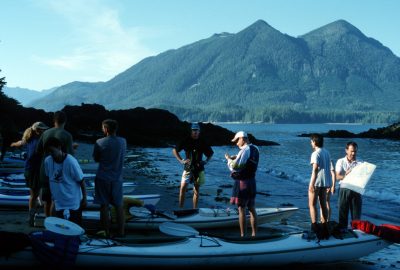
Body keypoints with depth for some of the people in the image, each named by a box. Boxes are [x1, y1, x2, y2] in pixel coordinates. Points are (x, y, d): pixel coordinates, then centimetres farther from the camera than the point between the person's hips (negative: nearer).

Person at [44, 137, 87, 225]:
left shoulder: (71, 162, -20)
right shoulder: (47, 161, -6)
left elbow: (81, 181, -12)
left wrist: (84, 199, -8)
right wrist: (53, 195, 15)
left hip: (73, 204, -4)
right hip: (59, 204, 4)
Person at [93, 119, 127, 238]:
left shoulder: (100, 142, -11)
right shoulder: (123, 141, -1)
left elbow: (96, 159, 1)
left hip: (103, 178, -2)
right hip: (117, 178, 2)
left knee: (104, 206, 5)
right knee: (119, 206, 10)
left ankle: (106, 232, 9)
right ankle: (121, 231, 13)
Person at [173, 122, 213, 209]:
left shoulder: (202, 142, 3)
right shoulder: (186, 141, -1)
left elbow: (211, 153, 17)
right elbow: (175, 150, 6)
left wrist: (206, 161, 1)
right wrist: (181, 160, -5)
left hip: (199, 168, 2)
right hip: (188, 168, -1)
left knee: (196, 190, 7)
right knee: (183, 188, -11)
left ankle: (195, 210, 14)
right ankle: (180, 209, -5)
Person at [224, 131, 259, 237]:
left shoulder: (245, 150, -17)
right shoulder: (255, 149, 9)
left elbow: (234, 167, -18)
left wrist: (229, 159, -1)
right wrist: (236, 158, 9)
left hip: (242, 182, -8)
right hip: (252, 181, 8)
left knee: (241, 209, -2)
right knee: (252, 209, 12)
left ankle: (242, 235, 1)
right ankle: (254, 234, 17)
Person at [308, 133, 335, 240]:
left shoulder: (316, 153, -12)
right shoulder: (327, 152, 12)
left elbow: (315, 169, -21)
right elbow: (331, 169, 16)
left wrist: (311, 184, -22)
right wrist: (329, 183, 22)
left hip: (316, 182, -7)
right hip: (325, 182, 7)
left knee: (312, 205, 0)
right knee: (323, 205, 12)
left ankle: (314, 227, -10)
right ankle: (325, 228, 13)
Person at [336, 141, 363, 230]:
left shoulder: (360, 163, 5)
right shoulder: (341, 161, 3)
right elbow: (337, 176, -6)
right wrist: (346, 175, -25)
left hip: (356, 190, 1)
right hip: (344, 189, -1)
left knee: (356, 213, 4)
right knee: (343, 212, 4)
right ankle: (342, 230, 12)